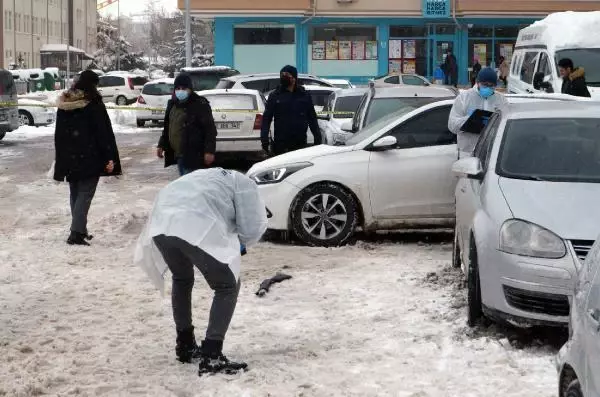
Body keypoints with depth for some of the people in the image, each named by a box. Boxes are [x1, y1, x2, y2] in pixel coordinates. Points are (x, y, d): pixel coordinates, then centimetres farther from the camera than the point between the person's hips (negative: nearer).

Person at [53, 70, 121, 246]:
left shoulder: (64, 104, 9)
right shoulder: (93, 104, -10)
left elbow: (59, 133, 14)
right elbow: (104, 132, -13)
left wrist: (61, 158, 20)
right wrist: (109, 158, -10)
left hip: (69, 157, 6)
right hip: (89, 157, -6)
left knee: (75, 193, 16)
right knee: (85, 193, -4)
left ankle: (80, 230, 21)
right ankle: (76, 232, -14)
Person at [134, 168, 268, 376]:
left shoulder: (213, 177, 41)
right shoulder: (245, 184, 19)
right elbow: (252, 229, 9)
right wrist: (239, 243, 29)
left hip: (161, 224, 7)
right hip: (196, 228, -7)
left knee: (182, 279, 32)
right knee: (227, 286, 9)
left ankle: (184, 346, 40)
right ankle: (211, 357, 1)